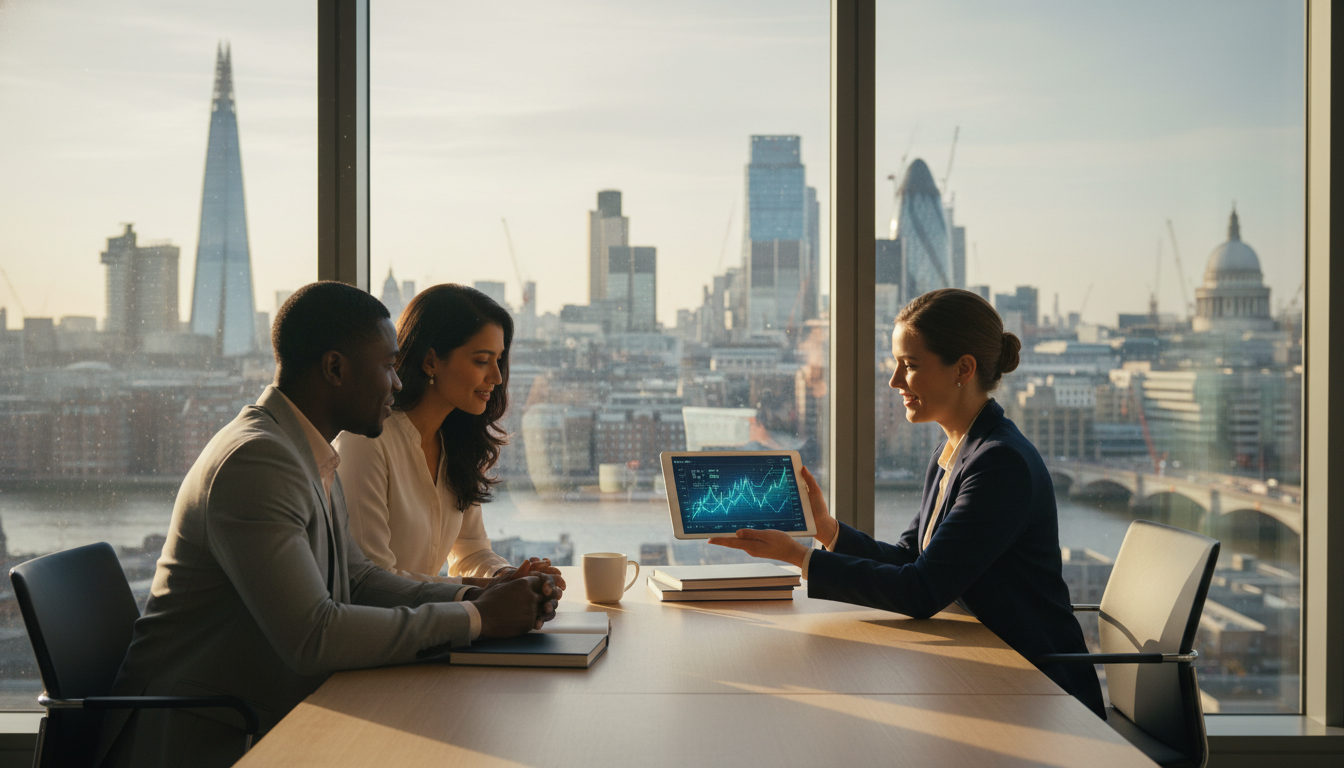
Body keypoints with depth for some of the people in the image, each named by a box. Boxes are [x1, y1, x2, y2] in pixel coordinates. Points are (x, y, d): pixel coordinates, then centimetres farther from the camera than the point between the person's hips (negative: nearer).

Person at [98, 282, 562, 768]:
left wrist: (474, 597, 1)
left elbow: (357, 580, 16)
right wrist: (475, 618, -18)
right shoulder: (256, 459, -20)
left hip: (265, 727, 9)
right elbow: (312, 636, -26)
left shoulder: (309, 458, 12)